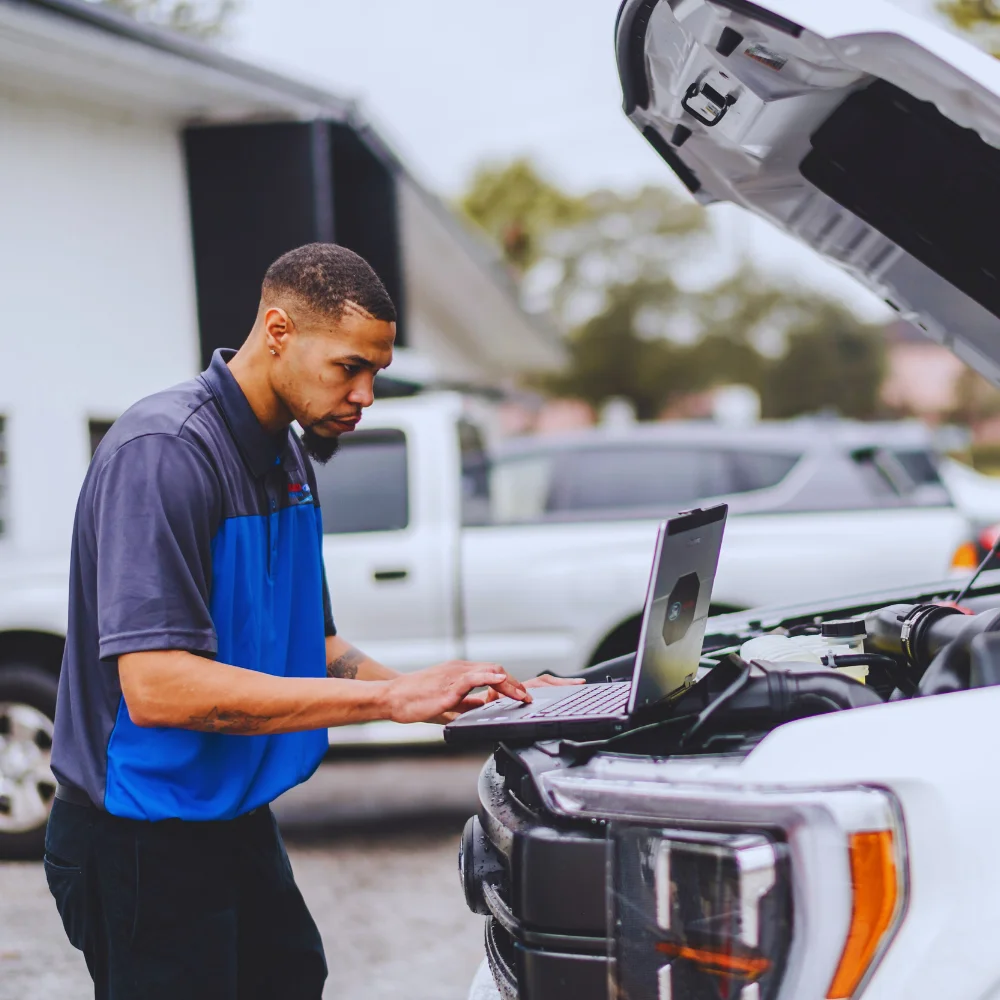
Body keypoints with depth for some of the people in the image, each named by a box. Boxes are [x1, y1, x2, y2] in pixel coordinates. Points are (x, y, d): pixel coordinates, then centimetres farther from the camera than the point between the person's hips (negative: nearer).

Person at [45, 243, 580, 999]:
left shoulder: (288, 460, 10)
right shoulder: (163, 453, -21)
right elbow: (157, 687, -30)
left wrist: (437, 695, -2)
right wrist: (389, 697, -29)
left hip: (238, 822, 9)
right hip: (143, 844, -9)